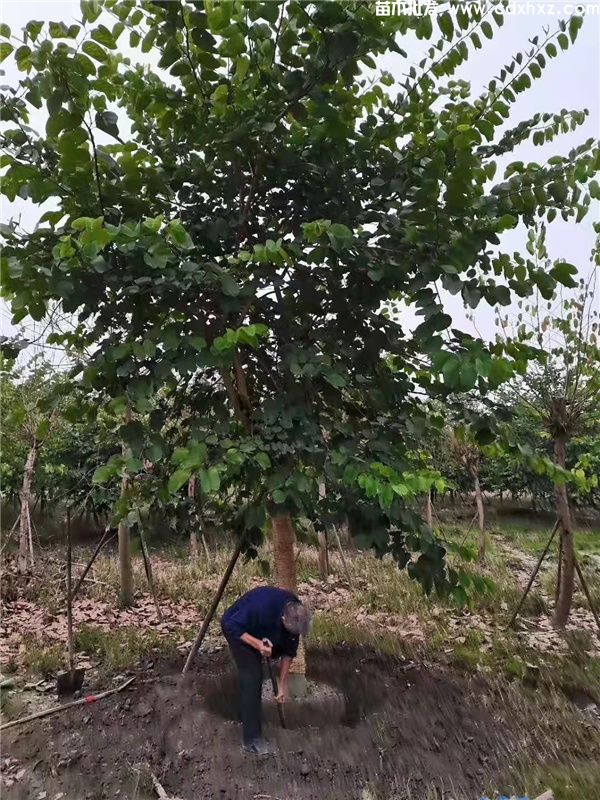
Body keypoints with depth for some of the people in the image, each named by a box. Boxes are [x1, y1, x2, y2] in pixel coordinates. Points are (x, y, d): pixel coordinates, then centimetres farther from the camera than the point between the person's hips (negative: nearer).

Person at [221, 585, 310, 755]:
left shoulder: (295, 615, -20)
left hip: (258, 629, 7)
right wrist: (257, 644, -37)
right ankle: (251, 739, -4)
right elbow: (230, 626, -30)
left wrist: (282, 684, -4)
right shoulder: (260, 607, -41)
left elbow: (289, 650, -8)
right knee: (252, 677, -13)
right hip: (237, 629, -6)